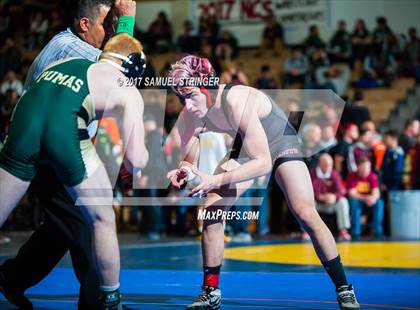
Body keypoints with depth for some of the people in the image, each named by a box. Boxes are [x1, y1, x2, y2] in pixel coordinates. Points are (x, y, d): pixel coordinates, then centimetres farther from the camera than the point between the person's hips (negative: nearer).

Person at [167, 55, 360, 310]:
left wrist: (216, 180, -48)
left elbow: (264, 163, -39)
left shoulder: (238, 101, -38)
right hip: (246, 148, 6)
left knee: (306, 214, -18)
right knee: (212, 211, -9)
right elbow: (189, 160, -9)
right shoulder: (189, 117, -19)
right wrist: (184, 172, -34)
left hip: (280, 143, -6)